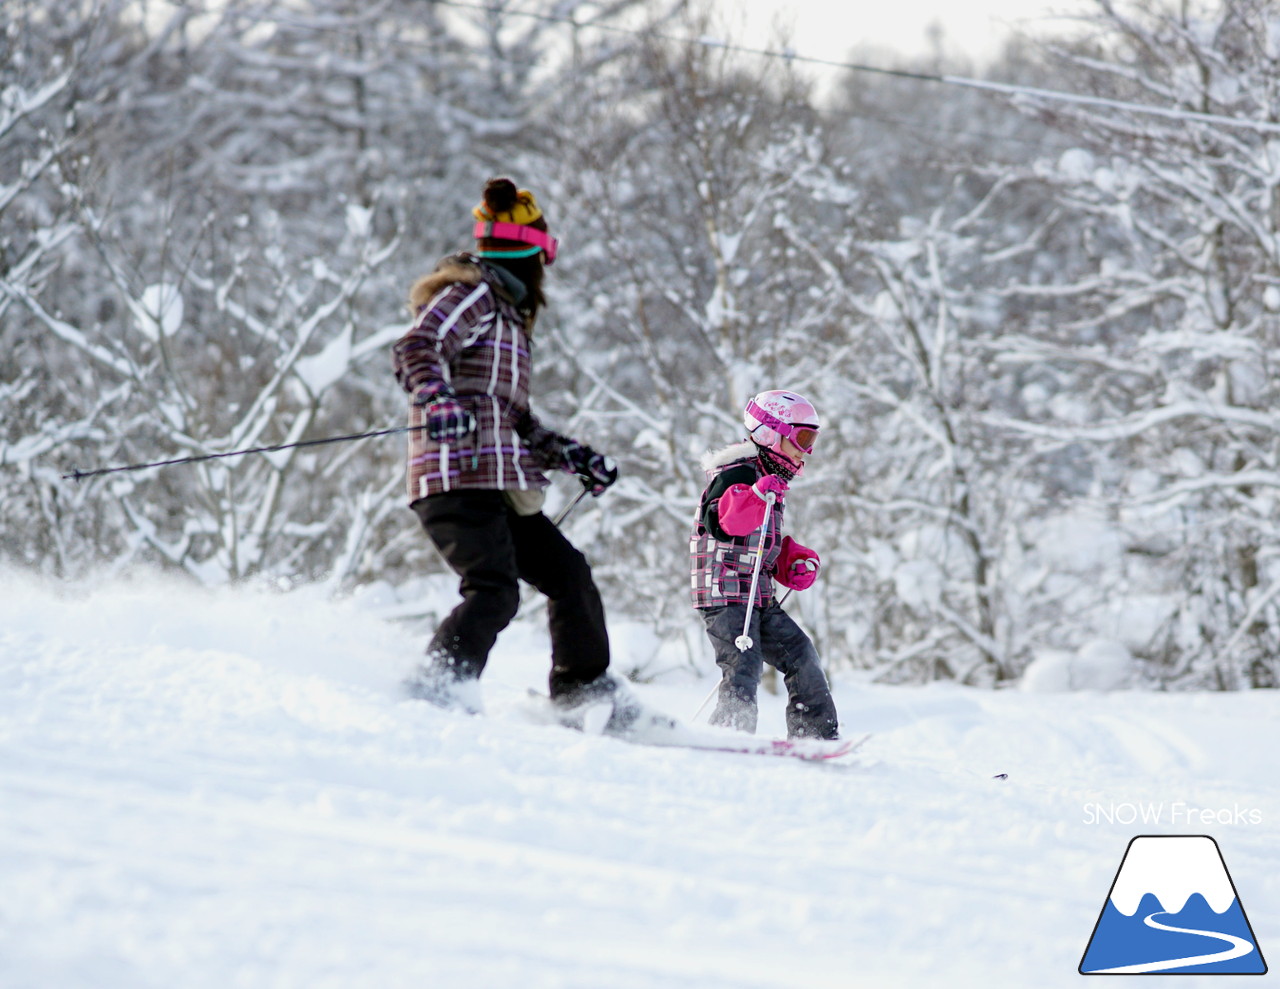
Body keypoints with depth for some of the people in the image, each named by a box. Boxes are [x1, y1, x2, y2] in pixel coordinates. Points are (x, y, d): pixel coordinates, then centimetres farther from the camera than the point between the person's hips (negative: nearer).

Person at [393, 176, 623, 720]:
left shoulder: (504, 310, 27)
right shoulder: (473, 295, -3)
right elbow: (416, 350, -20)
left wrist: (572, 456, 27)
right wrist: (438, 401, -38)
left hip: (498, 487, 10)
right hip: (461, 476, -10)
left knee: (567, 572, 15)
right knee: (495, 590, -25)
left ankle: (584, 693, 25)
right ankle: (435, 691, -33)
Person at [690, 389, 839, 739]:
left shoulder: (773, 481, 22)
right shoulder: (736, 475, -10)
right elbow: (722, 521, -28)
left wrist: (799, 561, 12)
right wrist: (758, 496, -41)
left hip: (759, 598, 10)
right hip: (726, 591, -10)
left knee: (799, 653, 10)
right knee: (744, 667, -20)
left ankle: (816, 734, 18)